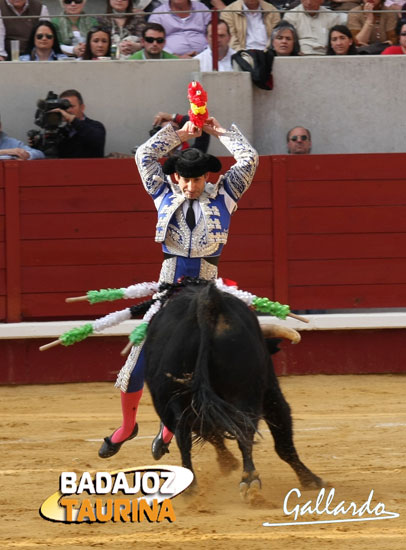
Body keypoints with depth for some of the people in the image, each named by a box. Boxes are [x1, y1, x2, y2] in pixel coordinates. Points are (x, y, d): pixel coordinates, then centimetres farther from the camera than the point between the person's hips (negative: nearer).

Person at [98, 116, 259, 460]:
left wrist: (219, 132, 12)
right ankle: (128, 425, 14)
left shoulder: (223, 197, 7)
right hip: (169, 283, 1)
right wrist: (180, 134, 15)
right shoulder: (165, 196, 10)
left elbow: (249, 159, 7)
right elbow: (145, 156, 11)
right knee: (141, 355, -4)